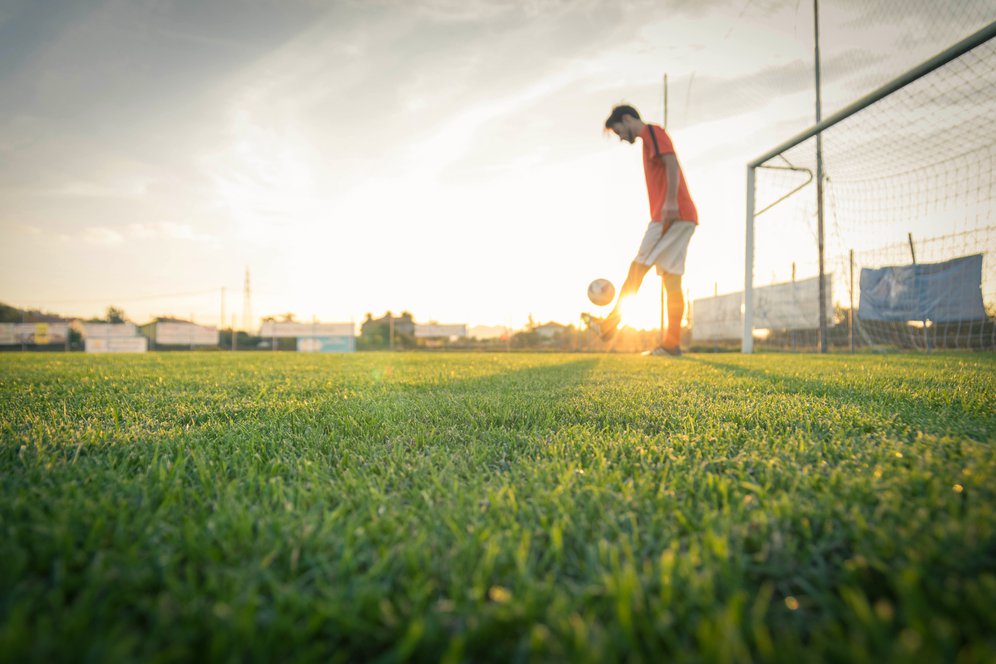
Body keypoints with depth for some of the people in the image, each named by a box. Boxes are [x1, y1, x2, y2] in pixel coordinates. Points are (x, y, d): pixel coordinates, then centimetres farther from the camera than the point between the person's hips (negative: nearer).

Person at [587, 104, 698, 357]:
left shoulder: (652, 131, 1)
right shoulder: (651, 139, 29)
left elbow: (672, 163, -14)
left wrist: (671, 202, -25)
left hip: (672, 213, -9)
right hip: (684, 217, 9)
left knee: (638, 268, -7)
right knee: (671, 280, 3)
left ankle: (609, 326, -1)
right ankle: (672, 343, 2)